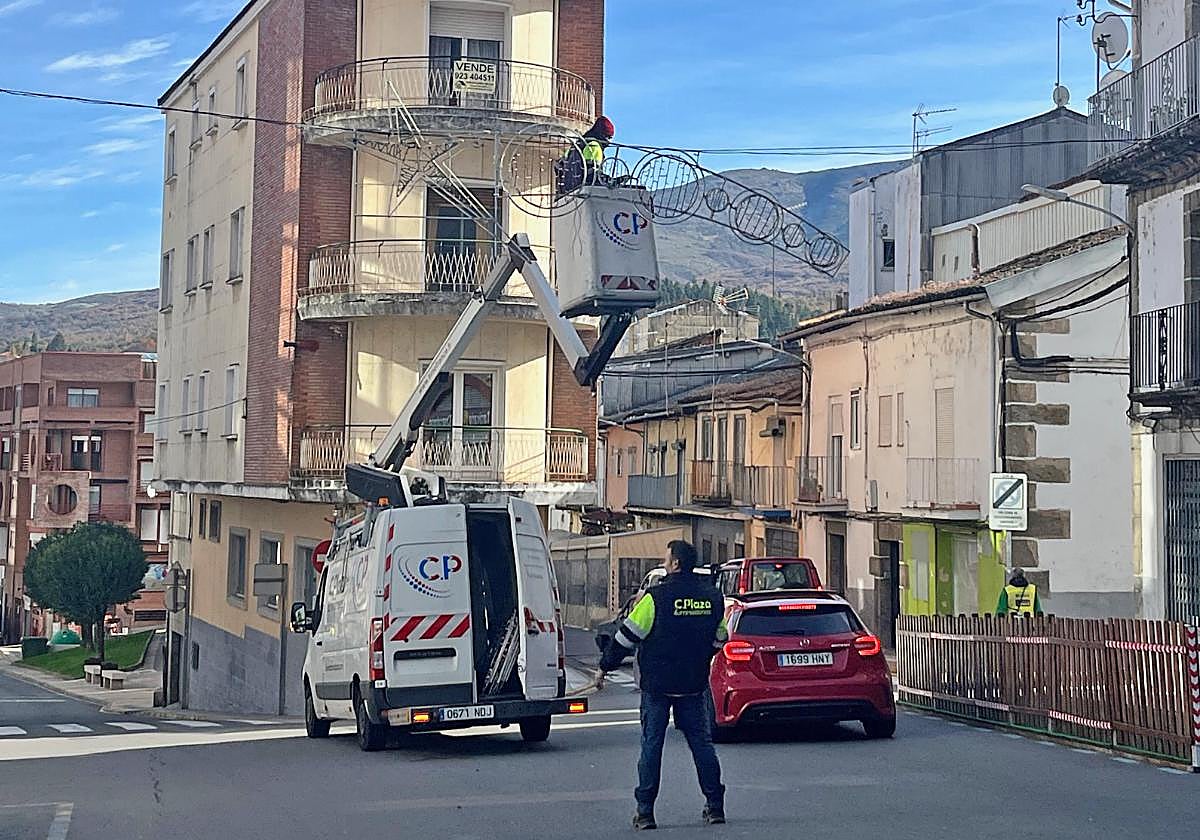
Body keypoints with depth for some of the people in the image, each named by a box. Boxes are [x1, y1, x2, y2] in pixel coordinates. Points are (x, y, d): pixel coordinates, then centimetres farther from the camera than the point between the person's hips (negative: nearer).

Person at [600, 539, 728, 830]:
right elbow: (720, 639, 16)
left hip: (657, 685, -4)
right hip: (695, 686, 4)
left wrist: (605, 666, 4)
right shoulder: (712, 597, 3)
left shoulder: (657, 597, -13)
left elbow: (628, 636, -8)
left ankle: (645, 812, 2)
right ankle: (715, 806, 10)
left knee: (651, 744, 2)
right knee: (702, 742, 10)